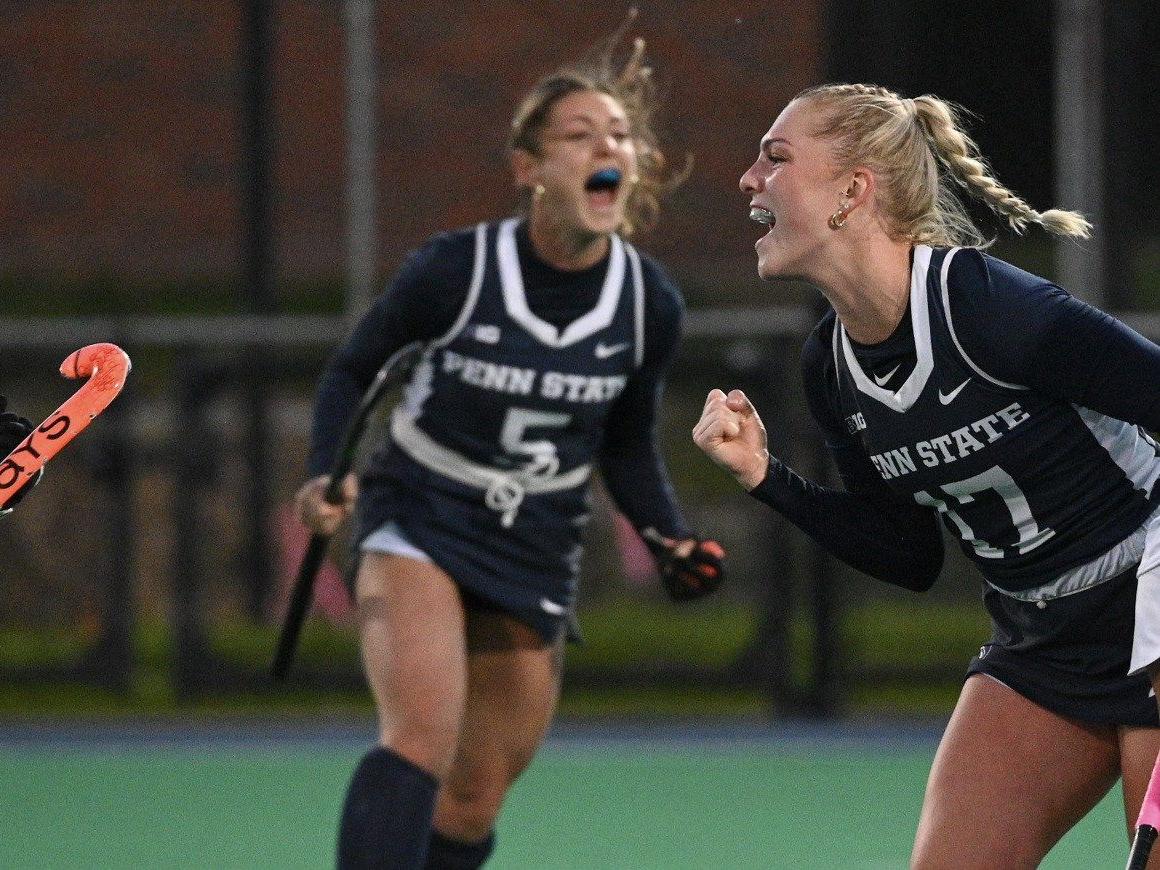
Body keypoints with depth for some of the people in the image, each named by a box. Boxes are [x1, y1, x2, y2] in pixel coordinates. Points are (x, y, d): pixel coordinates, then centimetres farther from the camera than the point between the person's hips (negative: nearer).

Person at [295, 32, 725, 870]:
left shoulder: (650, 304, -6)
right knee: (422, 735, -29)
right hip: (420, 522, -4)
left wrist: (671, 540, -5)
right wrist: (326, 477, -16)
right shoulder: (454, 269, -16)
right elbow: (352, 369, 0)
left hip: (537, 551, 4)